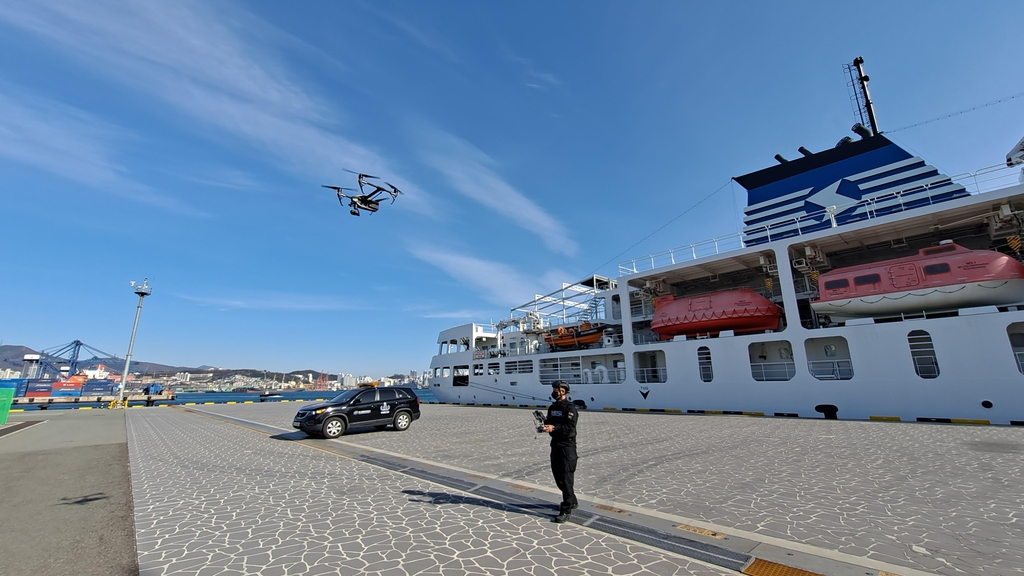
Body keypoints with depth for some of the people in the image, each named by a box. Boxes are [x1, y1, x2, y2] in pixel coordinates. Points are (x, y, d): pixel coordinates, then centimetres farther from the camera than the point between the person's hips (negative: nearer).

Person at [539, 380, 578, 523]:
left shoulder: (570, 408, -15)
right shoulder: (552, 407, 10)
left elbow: (570, 428, -24)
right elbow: (550, 422, 17)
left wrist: (554, 428, -33)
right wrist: (545, 426, -6)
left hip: (567, 446, -9)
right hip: (555, 445, 9)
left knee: (566, 477, -5)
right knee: (557, 475, 17)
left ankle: (566, 510, 5)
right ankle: (572, 500, 36)